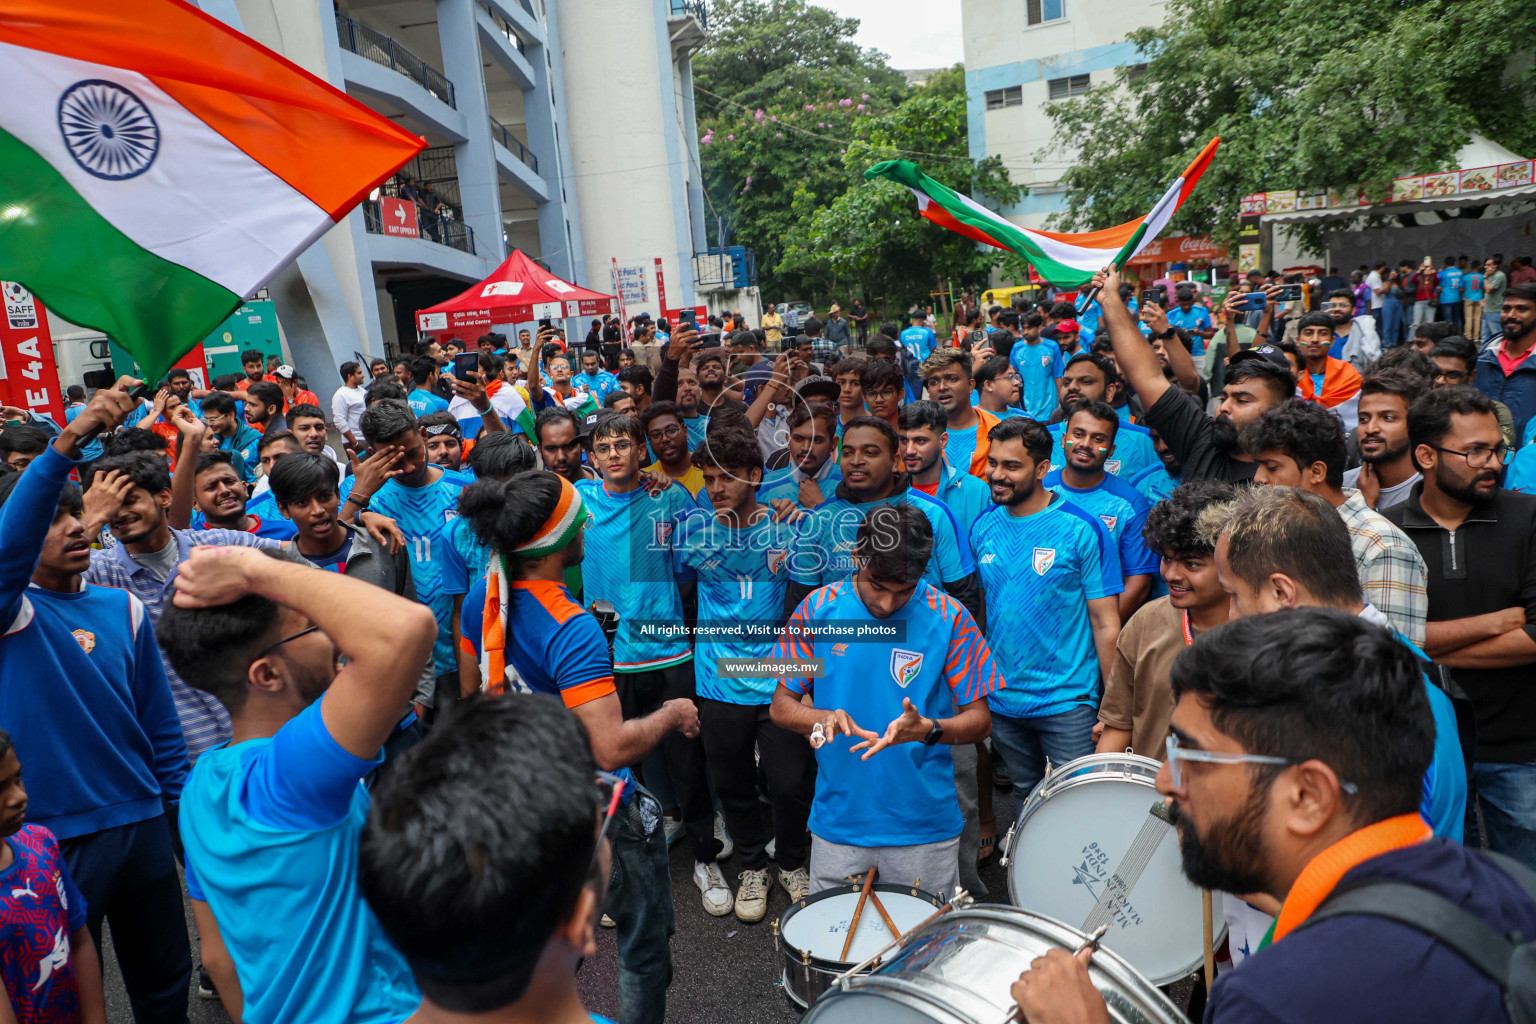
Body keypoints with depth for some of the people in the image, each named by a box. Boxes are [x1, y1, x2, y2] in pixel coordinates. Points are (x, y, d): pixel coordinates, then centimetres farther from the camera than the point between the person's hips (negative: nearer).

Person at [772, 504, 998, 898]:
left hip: (924, 826, -1)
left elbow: (979, 720, -5)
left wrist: (928, 729, -25)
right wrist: (820, 719, -20)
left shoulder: (948, 618, -9)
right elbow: (781, 704, 1)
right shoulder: (818, 610, -6)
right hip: (839, 823, 1)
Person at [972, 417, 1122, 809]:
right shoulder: (984, 527, 1)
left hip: (1068, 701, -4)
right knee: (1025, 799, 20)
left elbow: (1106, 625, -10)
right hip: (1000, 699, 5)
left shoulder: (1082, 529, -12)